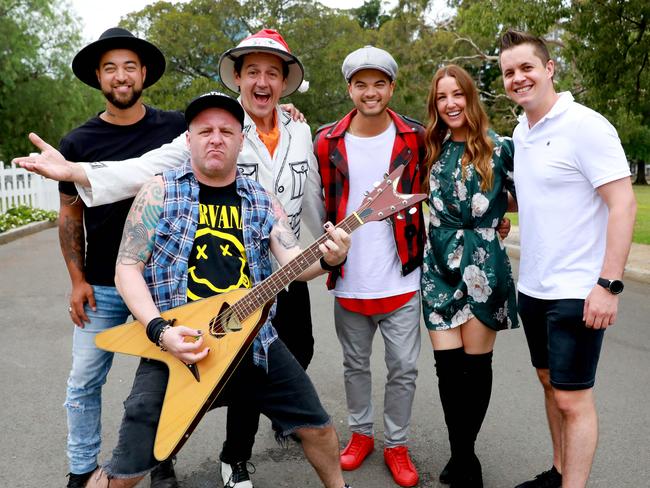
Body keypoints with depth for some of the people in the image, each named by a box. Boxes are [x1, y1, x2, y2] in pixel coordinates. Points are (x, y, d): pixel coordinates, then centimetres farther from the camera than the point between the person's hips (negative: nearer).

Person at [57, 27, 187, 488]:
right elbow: (70, 214, 5)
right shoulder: (79, 142, -1)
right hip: (101, 286, 1)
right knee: (84, 382, 7)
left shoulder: (175, 127, -3)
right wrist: (77, 279, -1)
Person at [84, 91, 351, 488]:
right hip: (176, 346, -3)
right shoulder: (159, 193, -3)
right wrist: (160, 331, -19)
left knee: (316, 424, 12)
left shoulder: (263, 202, 6)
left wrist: (328, 258, -26)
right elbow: (127, 269, -5)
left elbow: (293, 261, -3)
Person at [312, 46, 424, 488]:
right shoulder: (328, 141, -1)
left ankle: (397, 445, 26)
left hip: (401, 281, -1)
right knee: (356, 365, 16)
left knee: (404, 369, 6)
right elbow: (321, 205, 8)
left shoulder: (414, 137, -2)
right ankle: (361, 434, 36)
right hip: (349, 281, 1)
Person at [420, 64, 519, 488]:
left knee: (475, 365, 5)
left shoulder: (499, 147, -1)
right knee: (447, 366, 2)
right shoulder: (432, 151, 10)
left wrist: (492, 214, -1)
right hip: (440, 267, 3)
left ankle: (463, 454, 22)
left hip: (483, 267, -3)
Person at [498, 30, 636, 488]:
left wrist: (608, 284, -23)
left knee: (572, 398, 0)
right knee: (551, 383, 19)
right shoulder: (521, 132, 9)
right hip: (533, 287, 8)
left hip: (577, 293, -8)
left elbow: (624, 205, -18)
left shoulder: (586, 125, -14)